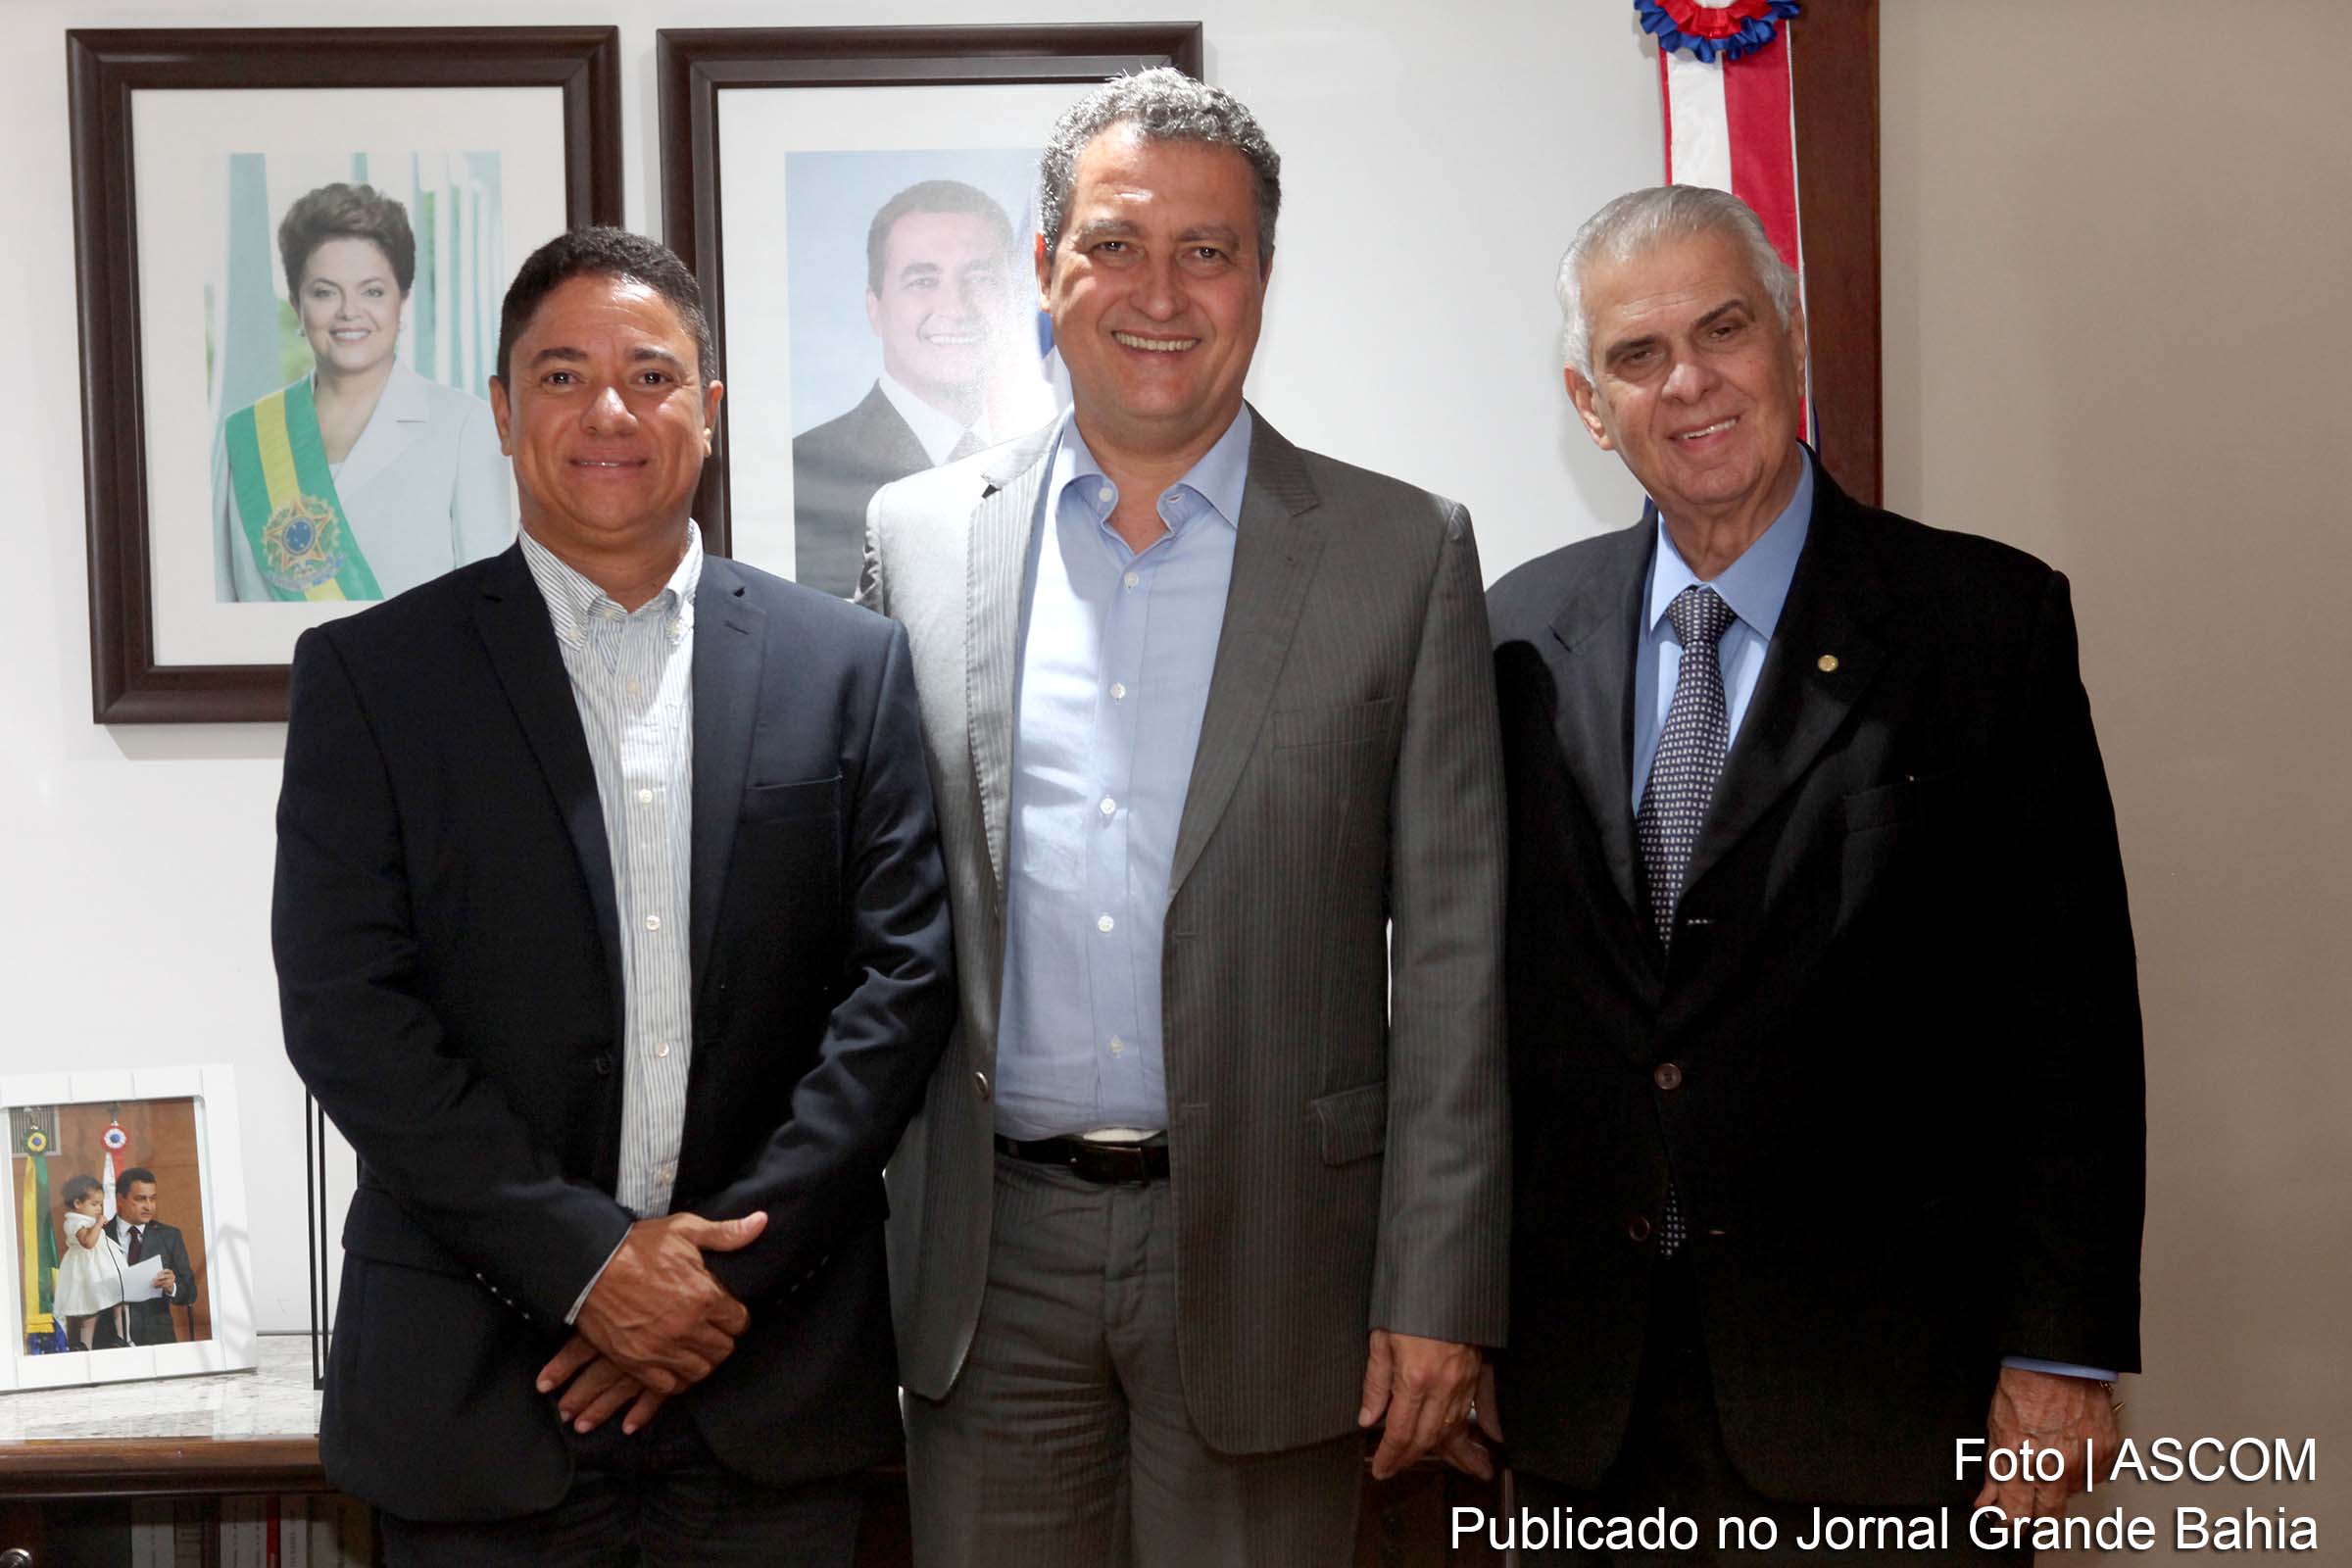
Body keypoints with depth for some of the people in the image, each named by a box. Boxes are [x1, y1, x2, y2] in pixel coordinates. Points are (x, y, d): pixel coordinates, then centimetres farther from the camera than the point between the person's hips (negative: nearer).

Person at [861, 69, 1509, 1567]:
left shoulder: (1403, 551, -1)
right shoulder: (922, 535, 6)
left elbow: (1449, 952, -2)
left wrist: (1438, 1292, -6)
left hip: (1261, 1257, -2)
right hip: (990, 1261, 2)